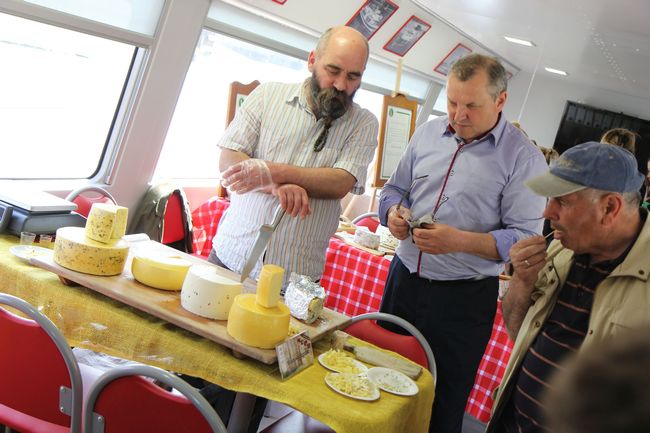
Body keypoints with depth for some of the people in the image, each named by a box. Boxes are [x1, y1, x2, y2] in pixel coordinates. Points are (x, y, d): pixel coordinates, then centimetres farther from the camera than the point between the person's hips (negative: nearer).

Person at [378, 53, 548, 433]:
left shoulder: (524, 158, -11)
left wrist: (460, 241, -28)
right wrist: (394, 212, -8)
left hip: (464, 300, -5)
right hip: (404, 280, 5)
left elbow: (525, 238, -16)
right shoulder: (428, 134, 5)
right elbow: (395, 187, 15)